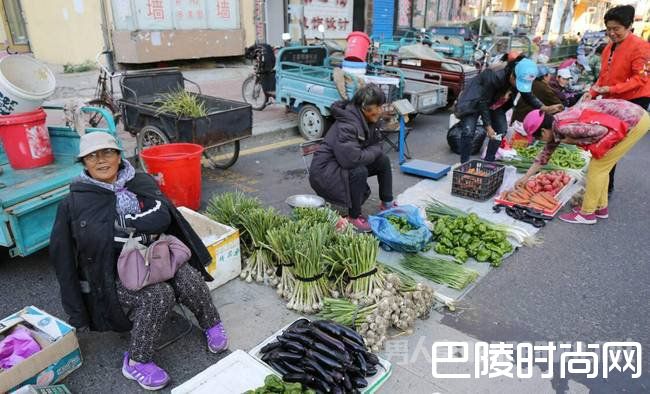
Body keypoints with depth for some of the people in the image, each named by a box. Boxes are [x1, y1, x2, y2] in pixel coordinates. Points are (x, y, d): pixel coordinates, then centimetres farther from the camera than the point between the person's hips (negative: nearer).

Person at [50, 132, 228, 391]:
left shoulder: (142, 183, 0)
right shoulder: (75, 204, -6)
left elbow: (162, 218, -14)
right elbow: (63, 256, -3)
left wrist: (121, 223, -18)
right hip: (114, 276, -2)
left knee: (188, 279, -25)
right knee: (159, 295, -30)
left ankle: (212, 325, 2)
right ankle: (136, 362, -9)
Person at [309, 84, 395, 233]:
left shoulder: (368, 120, -1)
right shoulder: (347, 124, -29)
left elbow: (377, 144, 11)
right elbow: (351, 158, -38)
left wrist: (374, 151, -12)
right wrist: (373, 152, -20)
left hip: (345, 164, 9)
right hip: (324, 170, -9)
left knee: (383, 161, 2)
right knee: (359, 172, -34)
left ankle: (387, 203, 18)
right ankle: (354, 217, -15)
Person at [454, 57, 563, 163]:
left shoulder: (524, 80, -17)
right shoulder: (495, 78, -37)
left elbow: (529, 97, 0)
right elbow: (483, 102, -29)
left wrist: (545, 108, -17)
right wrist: (488, 126, -29)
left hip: (494, 105, 7)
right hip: (474, 101, -6)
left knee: (501, 130, -3)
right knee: (468, 131, -21)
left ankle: (488, 162, 9)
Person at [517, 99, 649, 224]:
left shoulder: (563, 128, -23)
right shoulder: (555, 126, 6)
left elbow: (602, 131, -28)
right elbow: (546, 152, 19)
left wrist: (575, 141, -15)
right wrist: (526, 177, 23)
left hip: (634, 121, -9)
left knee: (597, 167, -2)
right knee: (601, 166, 16)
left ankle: (587, 214, 10)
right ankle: (601, 207, 28)